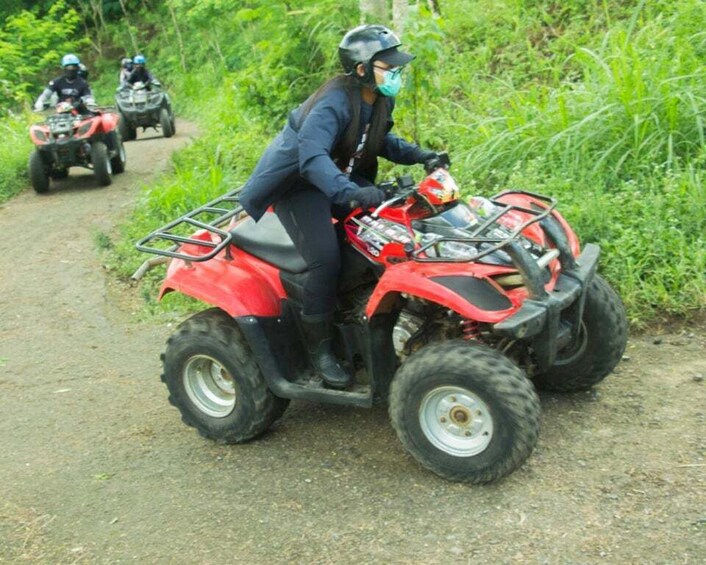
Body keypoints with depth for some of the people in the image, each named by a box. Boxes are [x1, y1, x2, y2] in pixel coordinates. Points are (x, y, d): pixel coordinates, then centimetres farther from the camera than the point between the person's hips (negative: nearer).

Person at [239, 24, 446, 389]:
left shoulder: (379, 101, -2)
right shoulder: (333, 103, -29)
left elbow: (379, 140, 16)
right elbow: (312, 156, -43)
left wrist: (415, 155, 0)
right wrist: (348, 192, -57)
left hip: (340, 177, 9)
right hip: (298, 184, -9)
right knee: (326, 259, -24)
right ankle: (319, 349, -7)